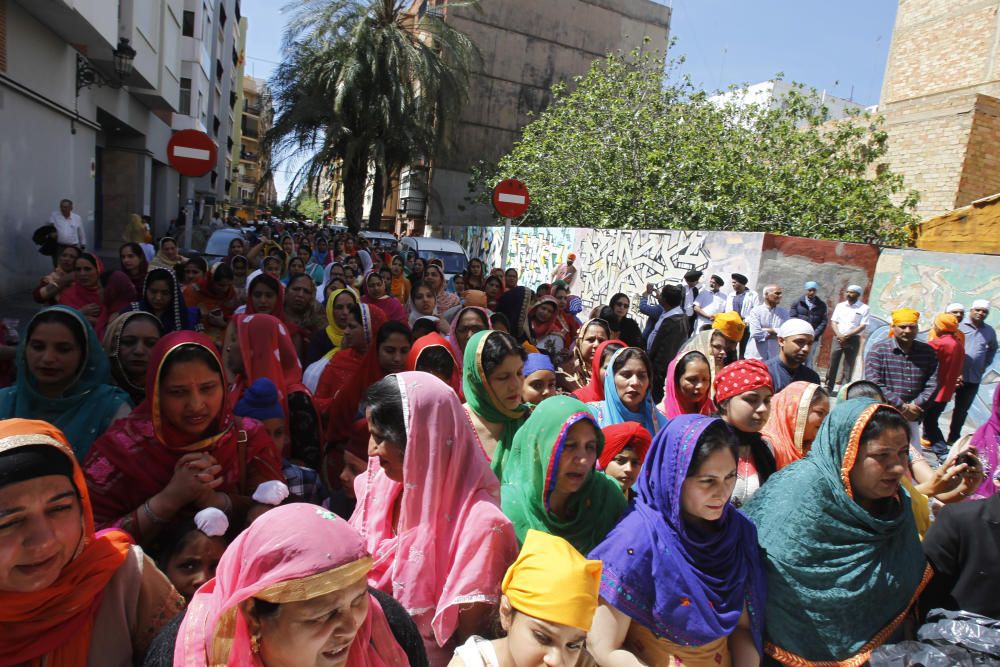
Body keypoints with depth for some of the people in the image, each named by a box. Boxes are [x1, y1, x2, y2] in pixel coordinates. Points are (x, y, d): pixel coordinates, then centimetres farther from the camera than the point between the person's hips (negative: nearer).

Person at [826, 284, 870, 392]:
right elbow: (833, 322, 7)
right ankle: (828, 388, 9)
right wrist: (839, 335, -10)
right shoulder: (840, 306, 10)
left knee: (849, 366, 0)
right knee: (832, 364, 2)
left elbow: (862, 326, -7)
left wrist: (847, 336, -15)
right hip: (838, 338, 3)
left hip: (853, 340, -3)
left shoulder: (864, 308, -1)